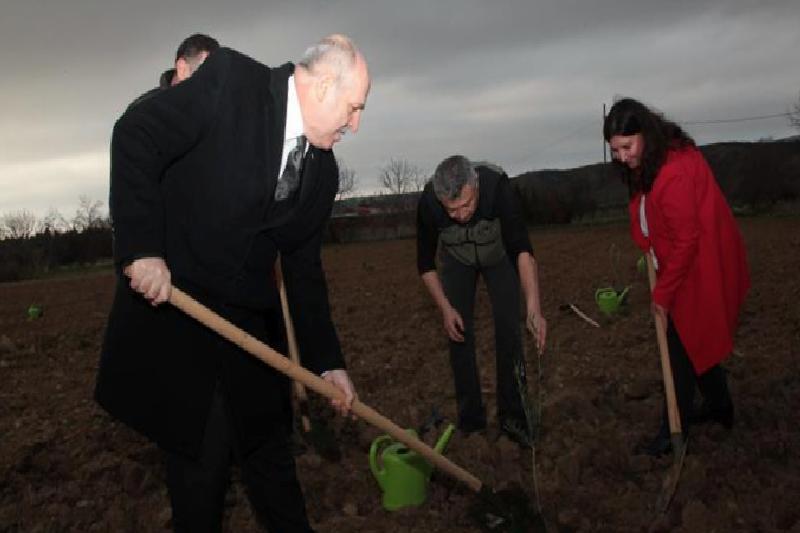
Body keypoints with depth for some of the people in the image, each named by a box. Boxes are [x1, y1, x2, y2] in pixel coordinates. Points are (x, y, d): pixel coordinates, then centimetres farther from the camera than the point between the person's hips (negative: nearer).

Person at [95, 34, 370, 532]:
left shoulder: (323, 171, 4)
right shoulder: (230, 79, -14)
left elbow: (304, 267, 9)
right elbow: (135, 136, -15)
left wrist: (328, 361, 9)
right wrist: (142, 248, -22)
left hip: (245, 320, 6)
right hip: (166, 299, -5)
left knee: (269, 444, 15)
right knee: (201, 454, 4)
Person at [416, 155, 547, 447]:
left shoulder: (497, 186, -40)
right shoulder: (428, 203, -34)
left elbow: (522, 249, -43)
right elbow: (425, 262, -18)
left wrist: (534, 308, -54)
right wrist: (445, 308, -24)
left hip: (500, 256, -1)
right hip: (456, 261, 1)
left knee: (509, 331, -10)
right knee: (459, 334, -5)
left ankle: (512, 416, 3)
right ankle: (471, 420, 7)